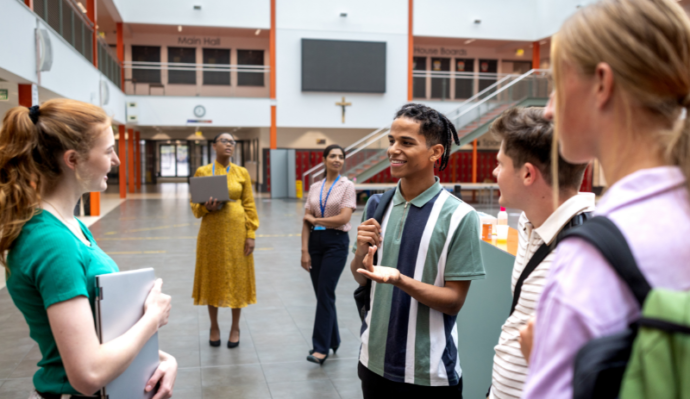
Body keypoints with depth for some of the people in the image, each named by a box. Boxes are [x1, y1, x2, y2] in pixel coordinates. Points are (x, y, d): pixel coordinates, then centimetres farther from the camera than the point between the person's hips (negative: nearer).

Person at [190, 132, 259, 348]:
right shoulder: (202, 172, 1)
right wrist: (206, 207, -18)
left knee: (237, 278, 6)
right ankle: (214, 327, 25)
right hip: (212, 231, 0)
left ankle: (235, 328, 21)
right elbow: (195, 206, 4)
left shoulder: (242, 173, 3)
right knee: (212, 277, 7)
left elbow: (249, 206, 2)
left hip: (236, 231, 0)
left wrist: (251, 234, -4)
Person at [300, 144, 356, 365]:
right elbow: (306, 222, 6)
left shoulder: (347, 186, -2)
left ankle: (321, 348, -3)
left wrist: (315, 219, -6)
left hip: (336, 242, -5)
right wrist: (305, 251, -2)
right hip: (315, 241, 5)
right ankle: (332, 340, 25)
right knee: (322, 294, 9)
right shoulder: (315, 188, 9)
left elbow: (343, 218, -14)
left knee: (325, 294, -9)